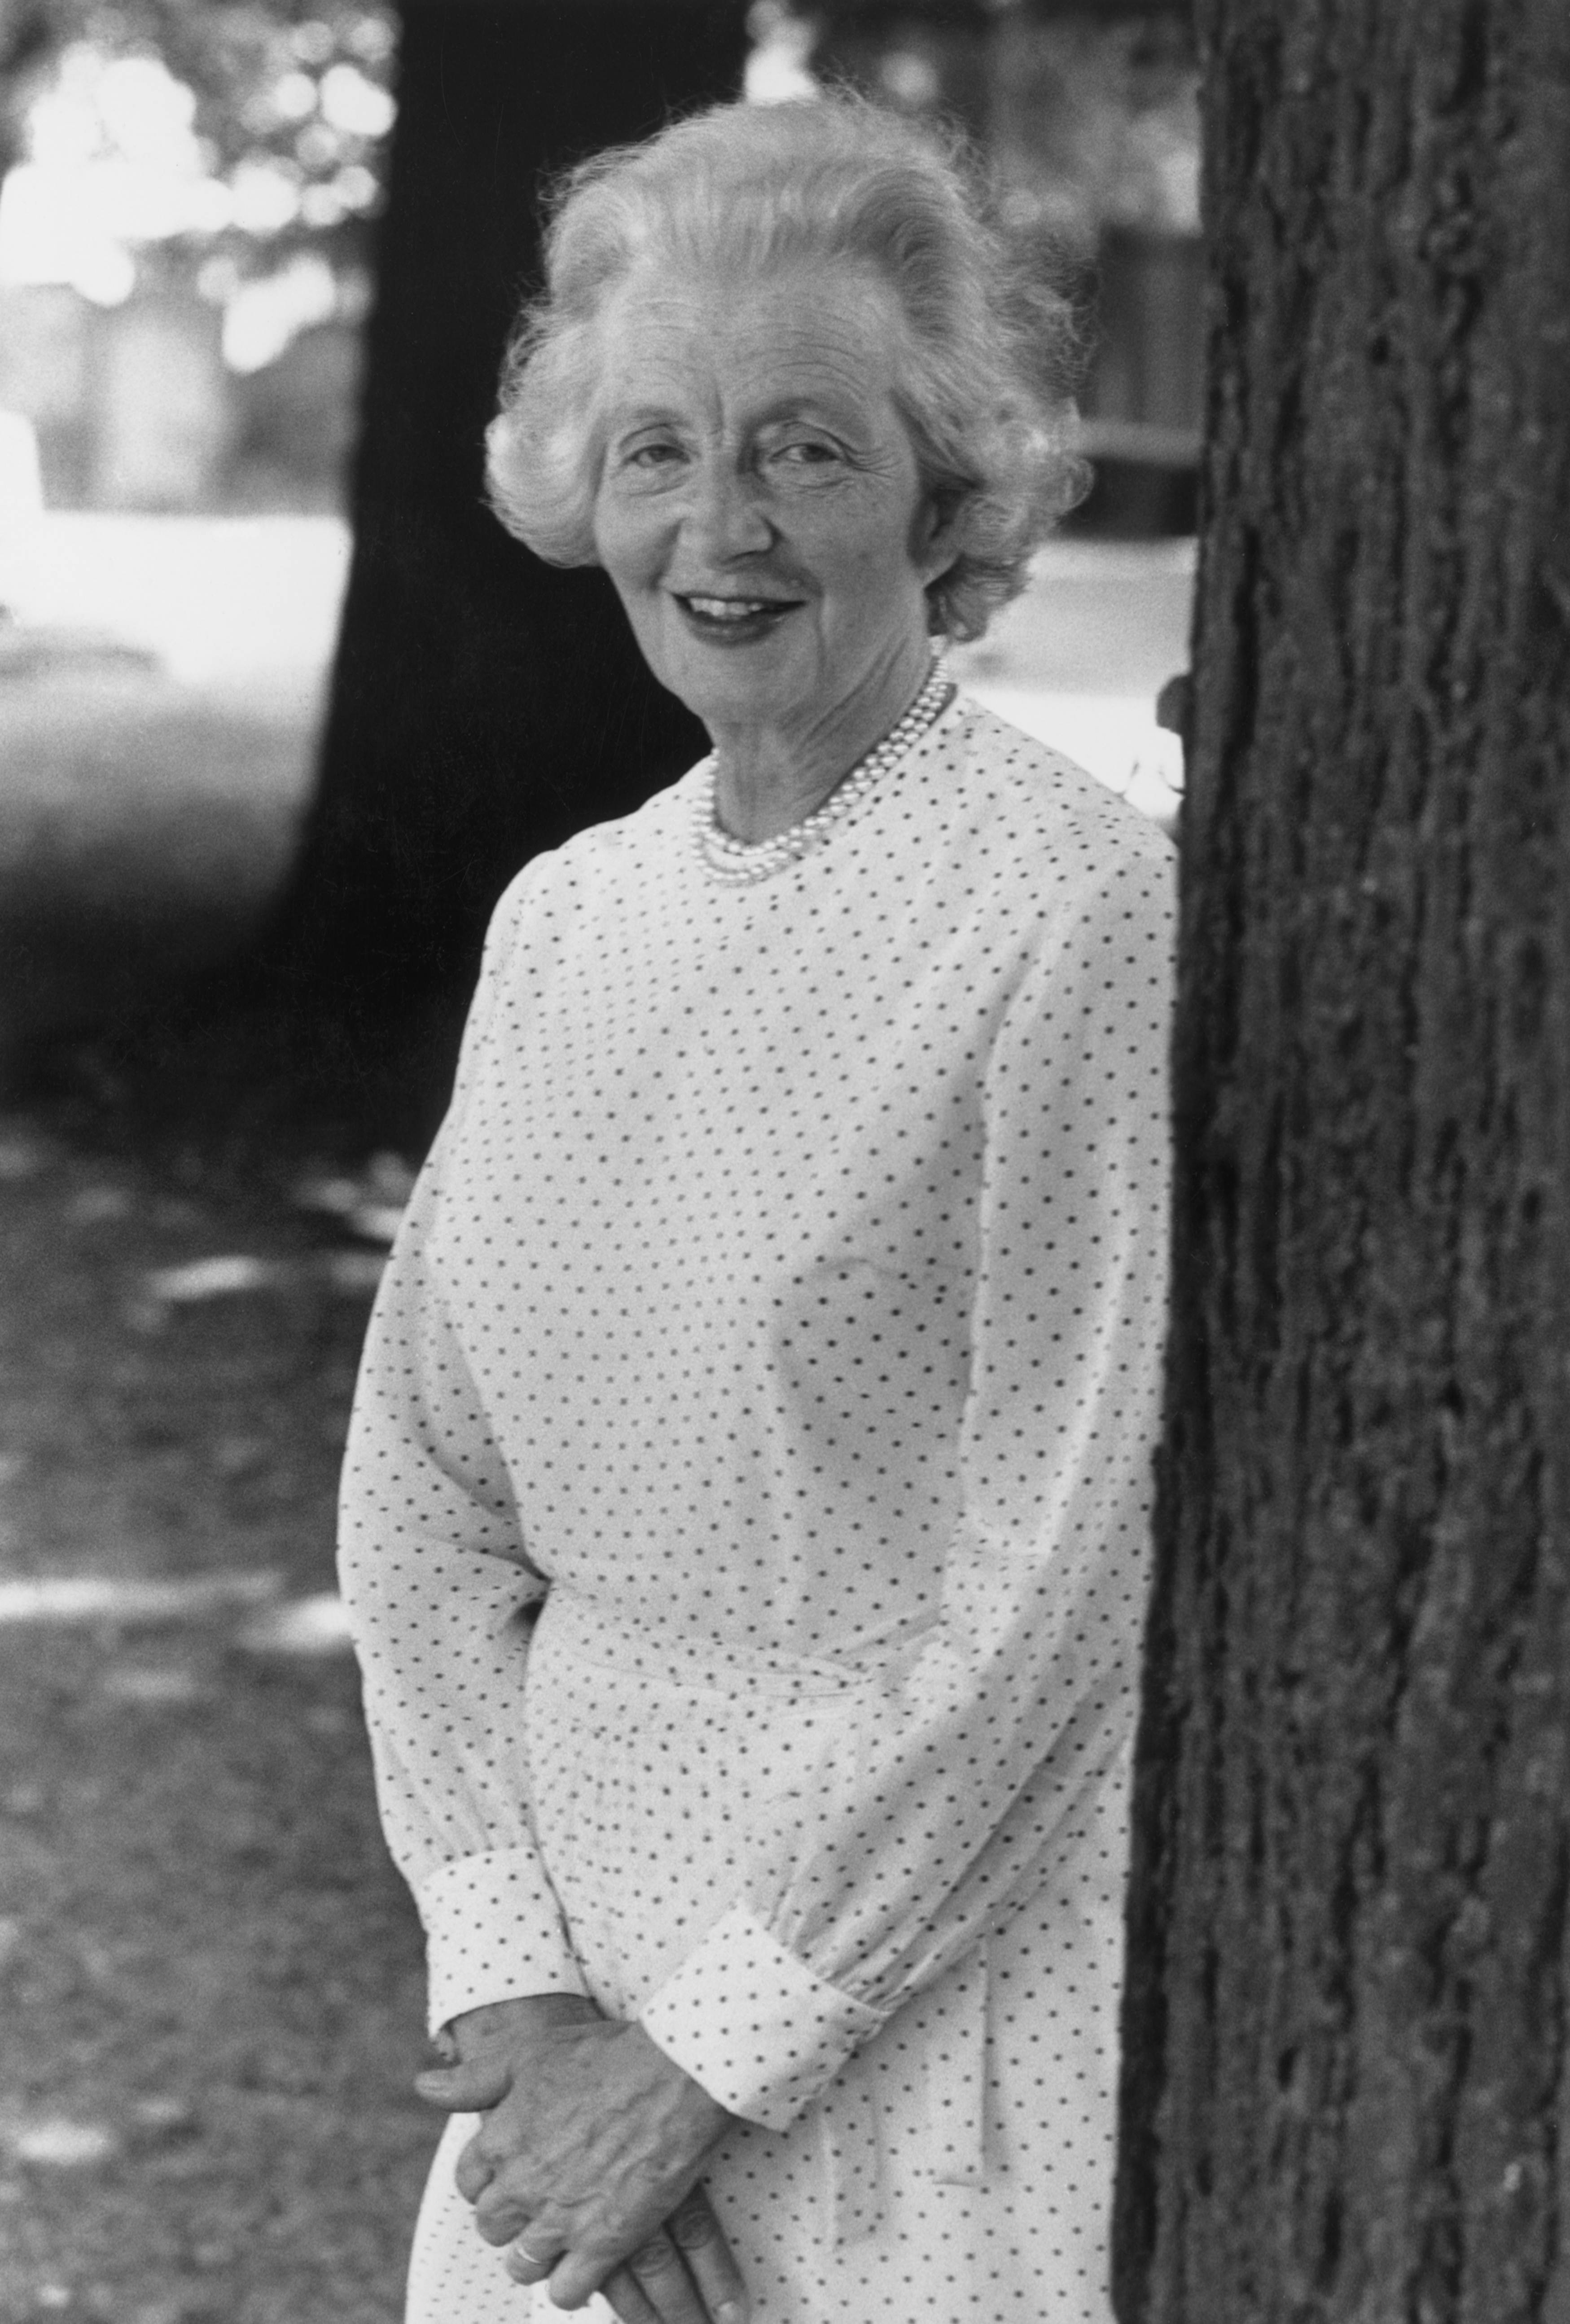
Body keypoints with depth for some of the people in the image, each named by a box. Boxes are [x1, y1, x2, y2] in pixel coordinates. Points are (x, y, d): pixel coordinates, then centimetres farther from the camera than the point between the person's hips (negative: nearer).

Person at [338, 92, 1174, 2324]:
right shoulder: (560, 919, 6)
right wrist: (510, 1977, -7)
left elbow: (1061, 1591, -16)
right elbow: (426, 1491, 6)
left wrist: (716, 2052, -13)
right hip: (587, 1991, 5)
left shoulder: (1078, 912, -14)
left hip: (931, 2028, -5)